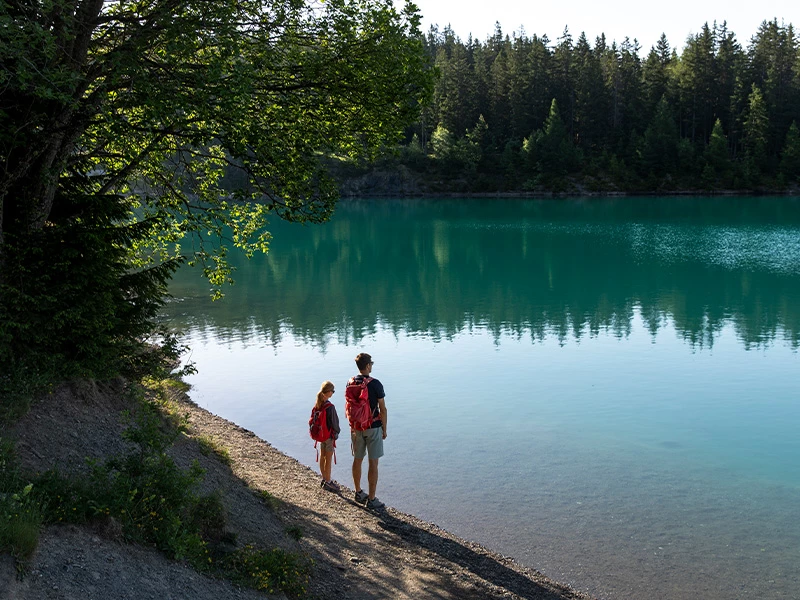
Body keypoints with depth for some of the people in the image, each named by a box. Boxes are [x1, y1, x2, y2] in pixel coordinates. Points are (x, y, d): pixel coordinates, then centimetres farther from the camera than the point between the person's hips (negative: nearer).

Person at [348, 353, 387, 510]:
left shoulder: (351, 383, 0)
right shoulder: (375, 384, -15)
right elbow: (382, 409, -11)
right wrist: (384, 429, -1)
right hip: (373, 427, -5)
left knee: (357, 460, 16)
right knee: (373, 463, 1)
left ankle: (359, 493, 29)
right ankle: (371, 499, 4)